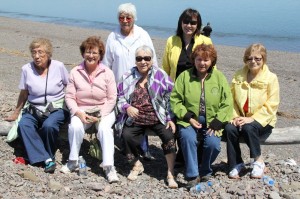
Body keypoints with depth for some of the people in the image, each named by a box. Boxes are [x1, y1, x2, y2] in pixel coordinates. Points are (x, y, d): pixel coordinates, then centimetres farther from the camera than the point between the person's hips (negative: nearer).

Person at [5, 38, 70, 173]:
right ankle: (47, 159, -27)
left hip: (57, 109, -2)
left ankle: (50, 154, -7)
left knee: (49, 125, -33)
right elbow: (24, 93, 10)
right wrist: (16, 113, 18)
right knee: (23, 125, -28)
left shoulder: (58, 66, -7)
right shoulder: (26, 69, -3)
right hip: (34, 110, 2)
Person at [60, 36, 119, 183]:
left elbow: (112, 99, -2)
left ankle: (109, 167, -27)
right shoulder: (75, 72, 0)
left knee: (104, 128, -32)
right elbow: (69, 97, 0)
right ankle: (73, 161, -11)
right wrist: (79, 113, -16)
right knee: (75, 126, -30)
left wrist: (100, 114, -15)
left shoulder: (107, 73, -2)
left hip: (104, 111, -1)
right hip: (81, 112, 1)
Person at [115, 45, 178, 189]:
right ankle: (137, 165, 7)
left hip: (157, 118, -1)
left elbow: (169, 98, -1)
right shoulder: (128, 77, 6)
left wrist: (170, 118, -8)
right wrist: (127, 107, -14)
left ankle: (170, 174, -9)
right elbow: (120, 98, 7)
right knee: (126, 135, -24)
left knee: (169, 135, -25)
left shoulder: (160, 75, 1)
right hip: (135, 118, 2)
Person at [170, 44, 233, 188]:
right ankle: (192, 175, -15)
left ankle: (205, 171, 6)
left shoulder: (219, 77, 5)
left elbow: (227, 104, 1)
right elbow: (175, 99, 1)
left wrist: (216, 124, -10)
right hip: (189, 121, -1)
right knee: (187, 137, -31)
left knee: (213, 143, -25)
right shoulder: (184, 76, 2)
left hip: (212, 122, 1)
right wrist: (188, 118, -11)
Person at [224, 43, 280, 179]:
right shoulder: (238, 76, 8)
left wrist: (252, 118, -19)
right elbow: (232, 99, 4)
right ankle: (236, 164, -11)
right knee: (230, 128, -26)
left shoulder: (271, 78, -4)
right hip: (241, 118, 3)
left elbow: (271, 105, -10)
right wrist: (235, 117, -13)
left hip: (262, 121, -3)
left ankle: (258, 161, -12)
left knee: (248, 128, -33)